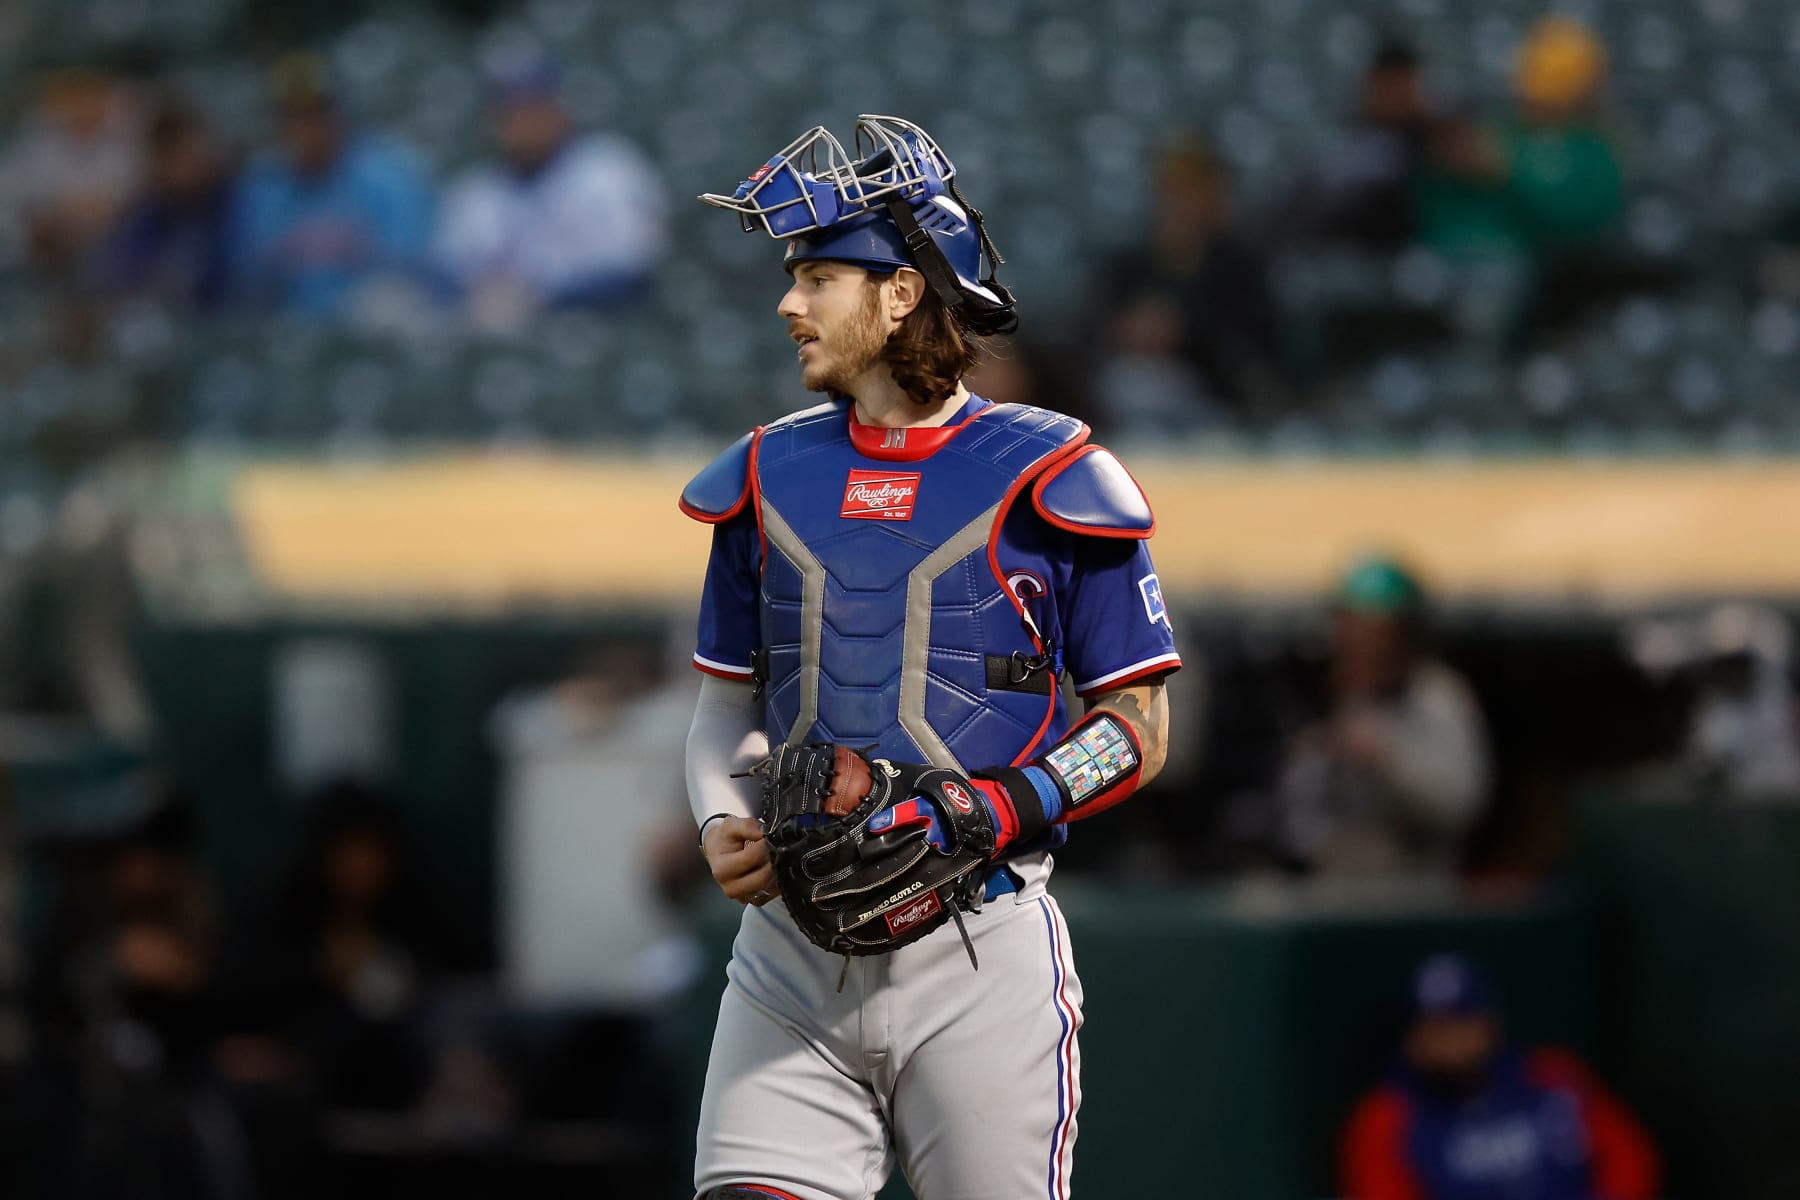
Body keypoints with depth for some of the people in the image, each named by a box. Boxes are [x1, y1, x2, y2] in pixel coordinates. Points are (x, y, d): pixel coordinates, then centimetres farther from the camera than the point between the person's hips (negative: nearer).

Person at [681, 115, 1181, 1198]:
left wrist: (981, 815, -15)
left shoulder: (1045, 478, -2)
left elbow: (1138, 730, -1)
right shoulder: (771, 478, 13)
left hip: (979, 952, -4)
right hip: (792, 949, 4)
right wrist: (724, 824, -1)